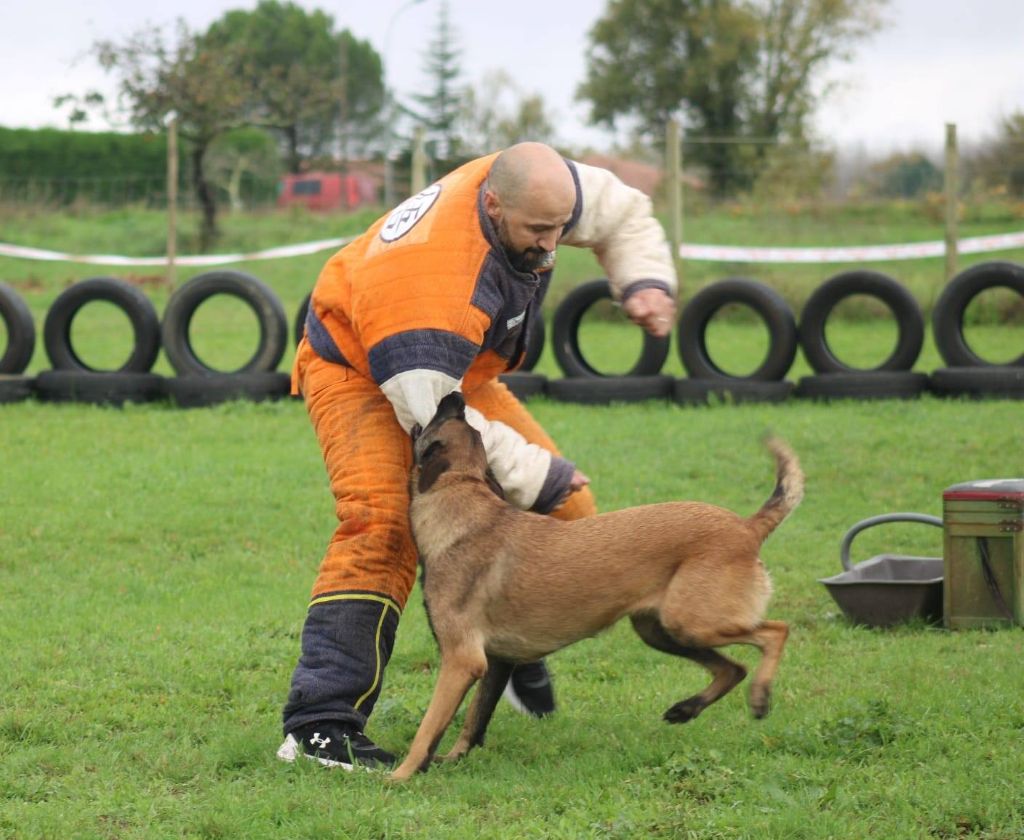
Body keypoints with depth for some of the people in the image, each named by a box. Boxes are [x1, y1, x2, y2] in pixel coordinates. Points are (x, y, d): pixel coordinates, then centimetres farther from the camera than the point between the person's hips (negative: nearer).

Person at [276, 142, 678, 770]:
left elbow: (623, 214, 5)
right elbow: (433, 417, -39)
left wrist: (646, 281, -14)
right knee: (383, 527, -30)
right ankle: (321, 724, -34)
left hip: (456, 372, 8)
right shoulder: (437, 278, -42)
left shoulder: (542, 191, -19)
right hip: (361, 371, -8)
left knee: (566, 509, 1)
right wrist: (541, 477, -32)